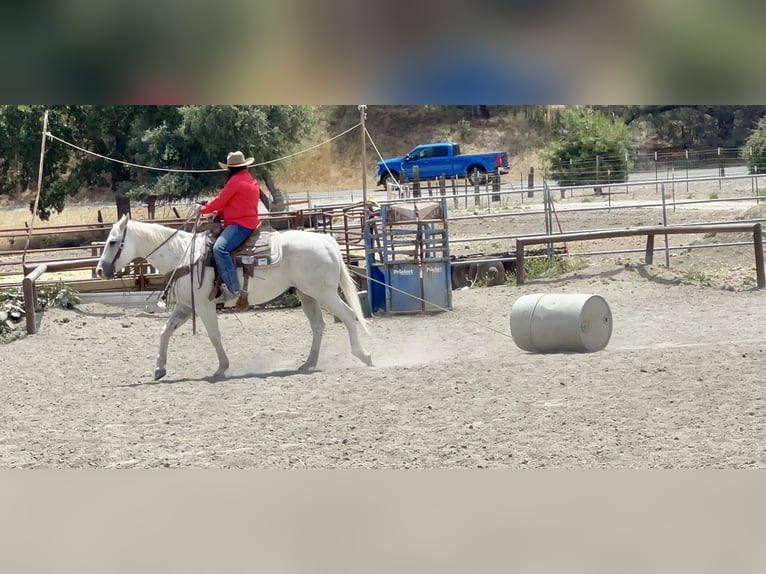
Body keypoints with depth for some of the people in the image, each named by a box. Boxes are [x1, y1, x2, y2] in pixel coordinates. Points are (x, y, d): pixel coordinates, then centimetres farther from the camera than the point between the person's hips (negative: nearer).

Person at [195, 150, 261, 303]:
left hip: (240, 225, -11)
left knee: (219, 248, -29)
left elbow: (220, 200, -8)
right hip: (248, 222, 11)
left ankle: (232, 288, -36)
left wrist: (203, 209, 8)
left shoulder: (235, 181, -11)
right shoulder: (251, 181, 21)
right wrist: (218, 213, 15)